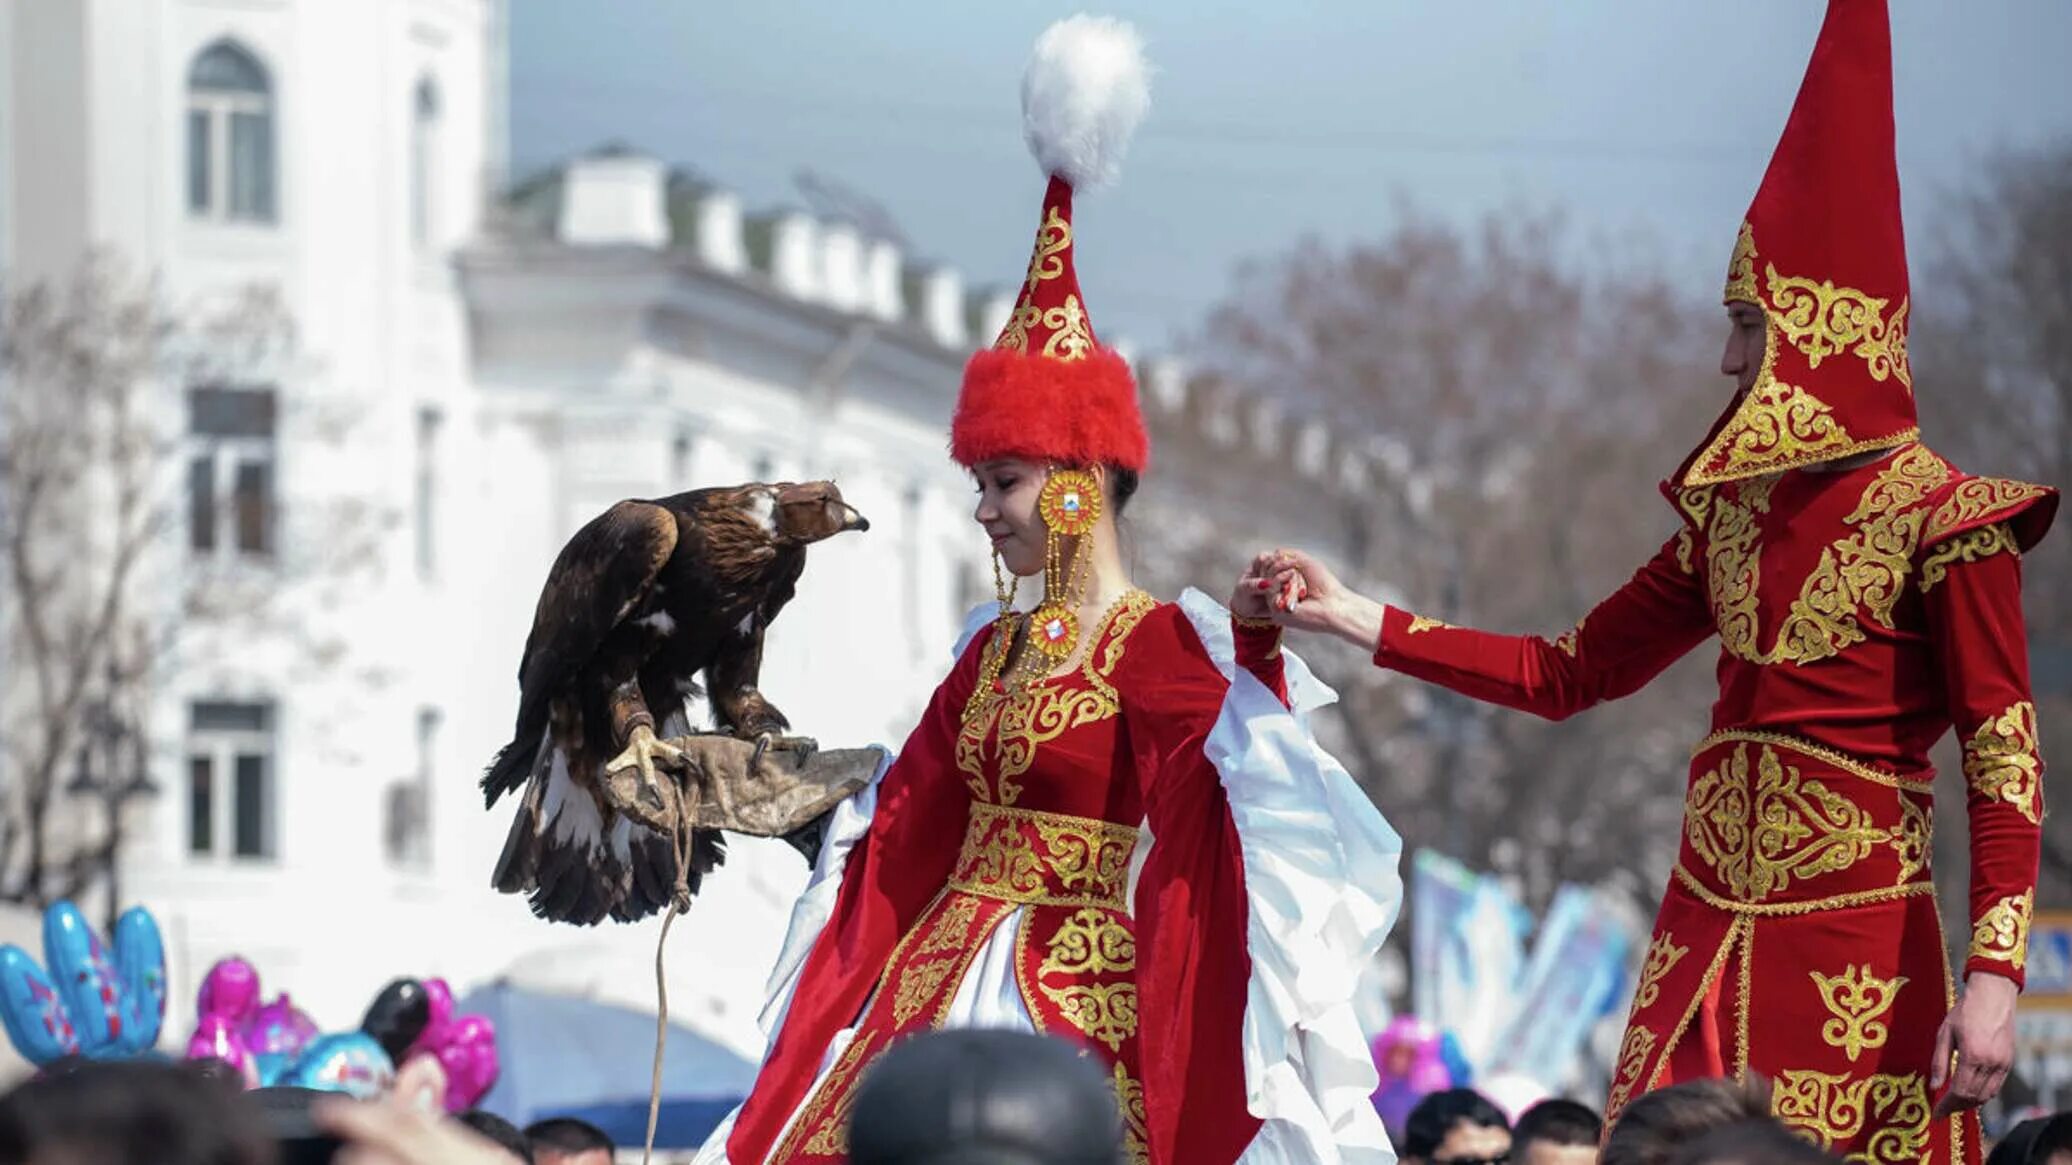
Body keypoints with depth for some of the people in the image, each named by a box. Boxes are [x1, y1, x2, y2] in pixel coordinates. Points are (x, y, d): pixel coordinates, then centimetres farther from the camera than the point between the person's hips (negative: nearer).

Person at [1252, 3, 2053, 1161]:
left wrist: (1995, 978, -21)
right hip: (1707, 942, 6)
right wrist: (1356, 619, 15)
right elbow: (1569, 674, 19)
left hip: (1859, 965, -6)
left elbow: (2005, 764, -12)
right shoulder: (1735, 513, 13)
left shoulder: (1943, 524, -8)